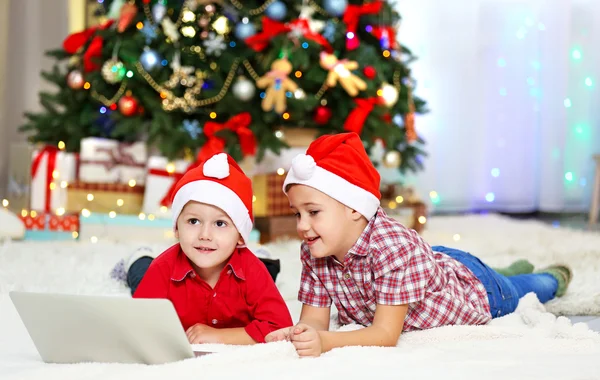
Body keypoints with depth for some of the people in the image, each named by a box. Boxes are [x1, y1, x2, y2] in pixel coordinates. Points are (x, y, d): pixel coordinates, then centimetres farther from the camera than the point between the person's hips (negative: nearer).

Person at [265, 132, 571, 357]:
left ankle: (553, 277, 61)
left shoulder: (393, 245, -48)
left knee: (520, 293, 27)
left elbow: (386, 334, -47)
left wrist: (324, 343, -62)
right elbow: (314, 319, -25)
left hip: (470, 282, -5)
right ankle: (514, 270, 61)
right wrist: (299, 335, -49)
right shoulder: (313, 253, -28)